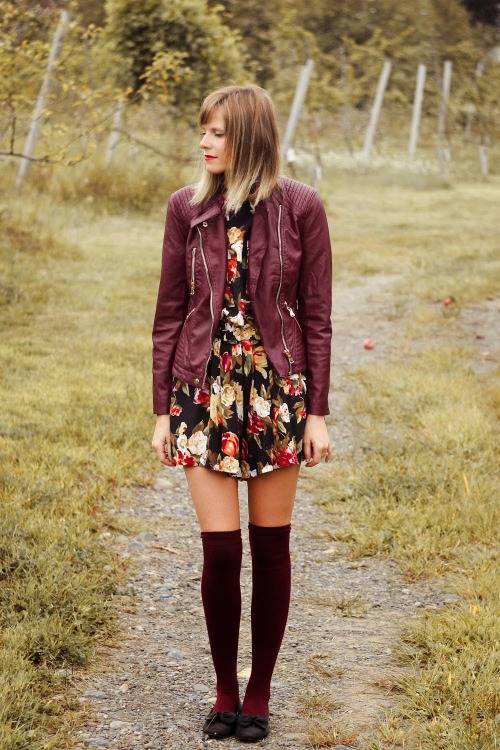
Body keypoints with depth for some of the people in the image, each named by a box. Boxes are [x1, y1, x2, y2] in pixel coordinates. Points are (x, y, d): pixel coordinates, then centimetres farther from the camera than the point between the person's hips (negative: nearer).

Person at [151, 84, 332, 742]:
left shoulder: (300, 208, -3)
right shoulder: (187, 208, 2)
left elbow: (317, 316, -1)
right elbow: (170, 314, 5)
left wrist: (317, 411, -3)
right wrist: (163, 409, 3)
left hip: (277, 390, -1)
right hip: (205, 391, 1)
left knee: (270, 545, 6)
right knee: (220, 547, -3)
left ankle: (259, 695, 21)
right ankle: (225, 691, 17)